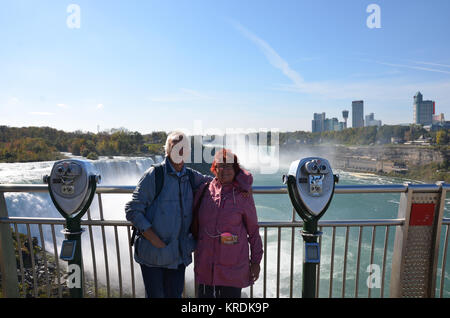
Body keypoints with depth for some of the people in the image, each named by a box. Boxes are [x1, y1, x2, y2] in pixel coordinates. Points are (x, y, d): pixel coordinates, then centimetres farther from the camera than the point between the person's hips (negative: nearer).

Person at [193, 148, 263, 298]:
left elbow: (253, 229, 2)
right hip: (205, 266, 3)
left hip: (233, 266, -2)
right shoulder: (204, 190, 1)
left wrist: (256, 261, 3)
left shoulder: (242, 195, -5)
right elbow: (194, 222, 13)